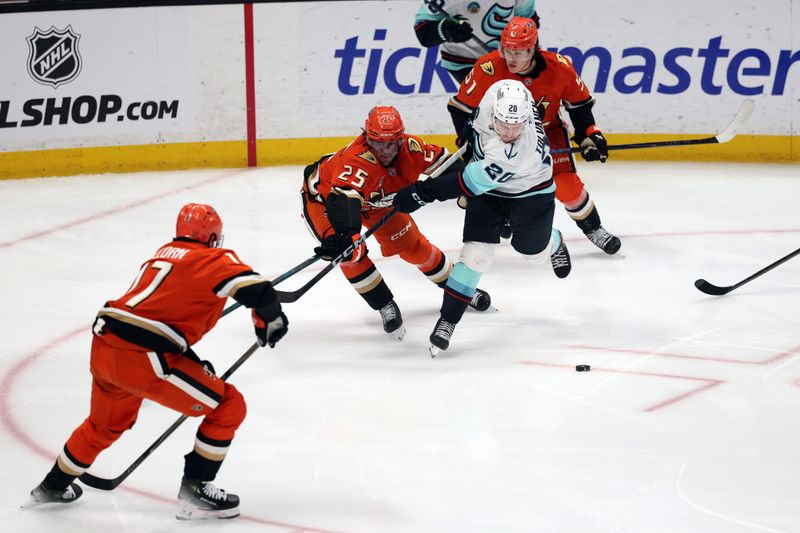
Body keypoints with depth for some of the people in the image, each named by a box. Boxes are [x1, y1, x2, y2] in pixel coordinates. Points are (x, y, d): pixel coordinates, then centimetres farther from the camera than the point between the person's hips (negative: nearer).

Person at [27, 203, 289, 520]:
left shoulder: (163, 254, 24)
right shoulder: (214, 259, 1)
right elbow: (257, 290, -15)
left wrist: (195, 369, 34)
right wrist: (271, 321, 5)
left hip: (103, 346, 8)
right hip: (141, 359, -8)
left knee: (106, 423, 35)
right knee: (228, 407, 3)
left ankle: (53, 486, 50)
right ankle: (195, 491, 6)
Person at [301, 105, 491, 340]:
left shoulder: (410, 148, -27)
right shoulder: (356, 160, -46)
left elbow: (445, 163, -10)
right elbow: (343, 199, -60)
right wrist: (344, 233, -75)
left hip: (375, 196, 5)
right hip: (323, 196, -5)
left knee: (412, 245, 8)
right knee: (352, 252, -24)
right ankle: (385, 305, -3)